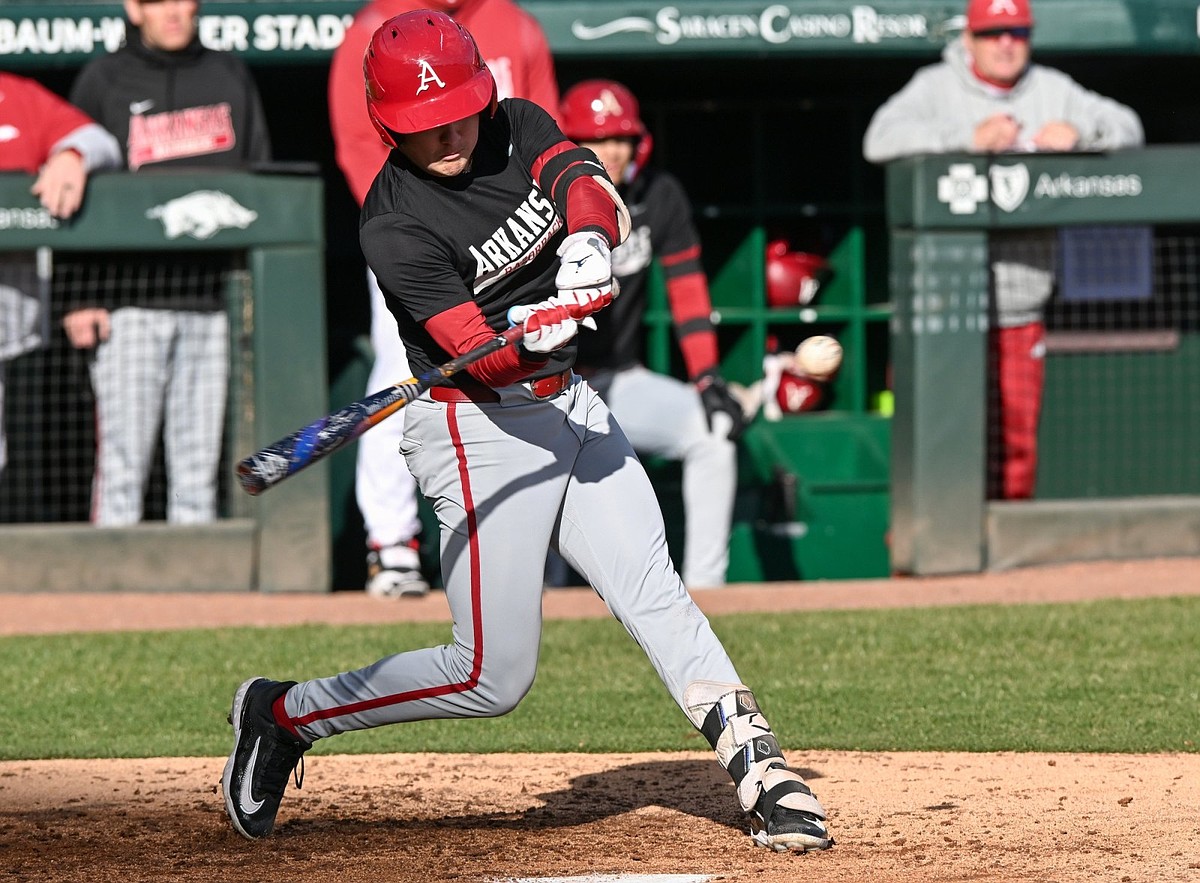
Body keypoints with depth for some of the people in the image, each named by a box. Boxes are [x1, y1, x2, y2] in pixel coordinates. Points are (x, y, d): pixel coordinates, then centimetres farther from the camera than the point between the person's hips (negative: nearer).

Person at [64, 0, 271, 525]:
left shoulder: (230, 77, 14)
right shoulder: (103, 82, 4)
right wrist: (77, 299, -6)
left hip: (214, 300, 3)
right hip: (131, 299, -3)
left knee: (199, 466, 4)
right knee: (122, 461, -7)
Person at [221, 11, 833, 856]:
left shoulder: (521, 128, 1)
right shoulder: (396, 230, -19)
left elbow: (590, 189, -17)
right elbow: (482, 356, -25)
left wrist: (589, 241, -39)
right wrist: (536, 335, -47)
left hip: (569, 406, 6)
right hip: (480, 431, -6)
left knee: (654, 592, -5)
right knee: (493, 676, -5)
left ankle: (765, 776, -8)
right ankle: (284, 716, 10)